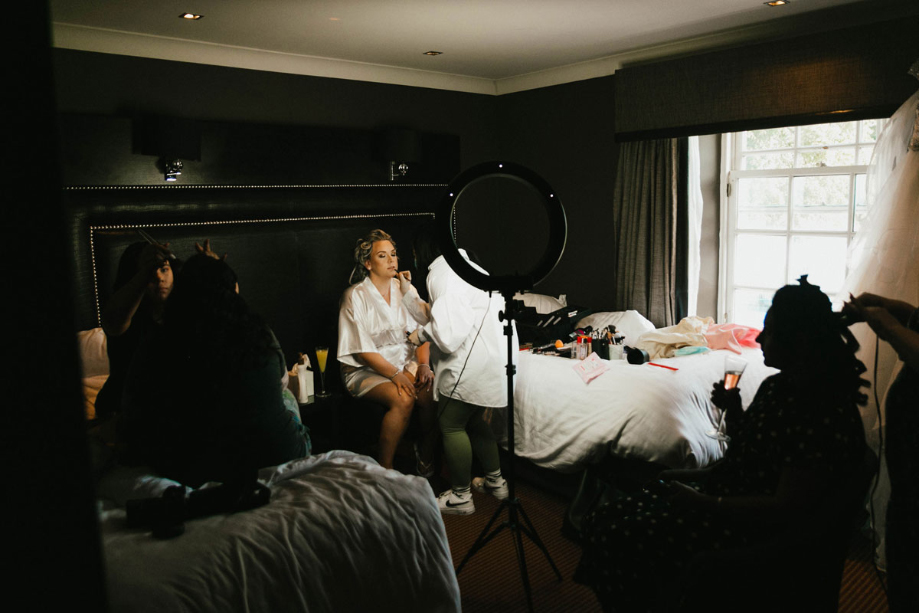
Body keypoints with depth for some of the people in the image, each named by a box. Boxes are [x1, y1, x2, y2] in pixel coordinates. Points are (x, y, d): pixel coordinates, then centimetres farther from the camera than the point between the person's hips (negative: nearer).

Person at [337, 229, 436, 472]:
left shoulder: (403, 289, 8)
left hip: (406, 361, 5)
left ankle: (427, 452, 0)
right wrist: (395, 375, -21)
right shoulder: (355, 296, -9)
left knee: (433, 390, -24)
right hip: (365, 369, -5)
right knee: (402, 399, -31)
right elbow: (362, 350, -14)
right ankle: (385, 468, -14)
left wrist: (424, 365, -12)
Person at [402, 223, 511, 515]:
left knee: (451, 424, 3)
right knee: (476, 421, 22)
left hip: (474, 360, -10)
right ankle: (495, 481, 34)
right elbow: (435, 316, 25)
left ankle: (460, 496, 13)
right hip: (495, 356, 10)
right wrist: (409, 293, 24)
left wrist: (421, 334, -5)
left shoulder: (442, 272, -13)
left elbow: (447, 331, -23)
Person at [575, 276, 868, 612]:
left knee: (618, 541, -16)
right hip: (728, 496, 10)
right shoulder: (777, 386, 6)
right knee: (604, 520, -1)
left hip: (759, 532, -9)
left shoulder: (824, 412, -24)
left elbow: (787, 507, -25)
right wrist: (733, 410, 2)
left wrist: (703, 503, -20)